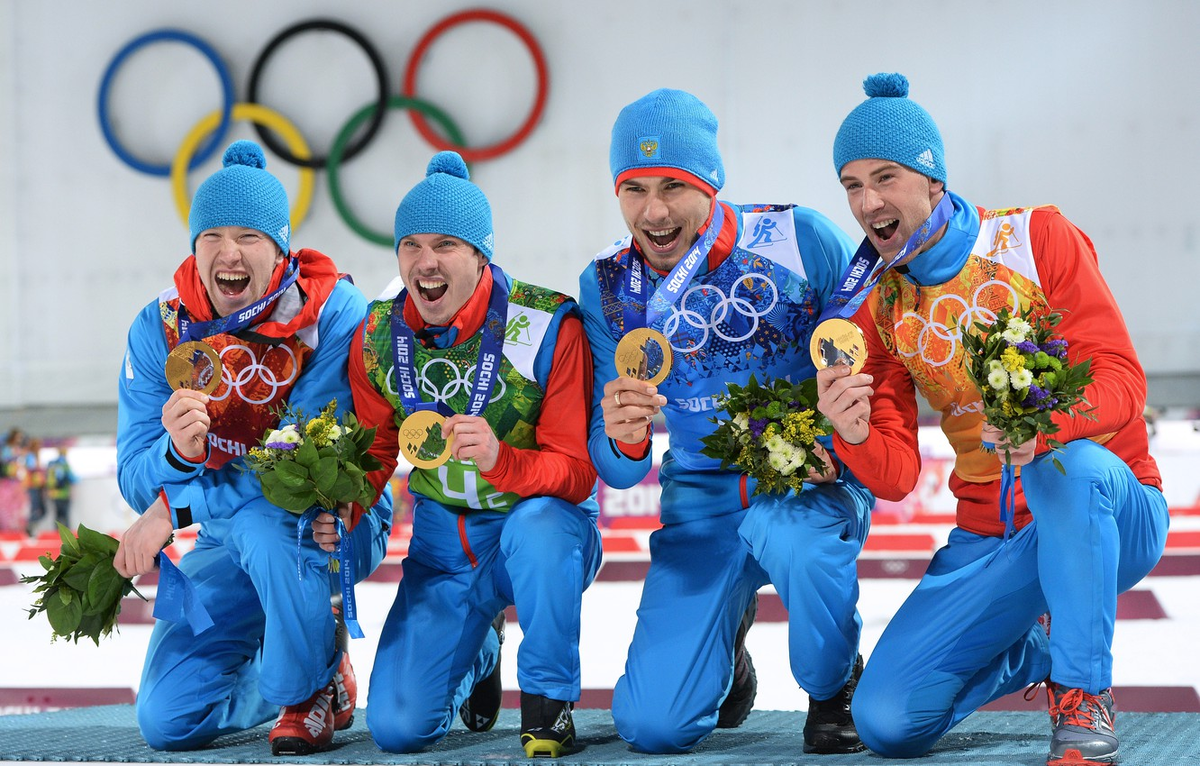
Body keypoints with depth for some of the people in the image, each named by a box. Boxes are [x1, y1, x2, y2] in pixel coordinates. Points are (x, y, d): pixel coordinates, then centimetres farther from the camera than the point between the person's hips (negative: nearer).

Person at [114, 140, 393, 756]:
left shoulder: (335, 314, -19)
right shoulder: (159, 330, -7)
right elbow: (136, 481, -10)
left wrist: (173, 508, -27)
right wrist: (179, 452, -35)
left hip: (334, 525, -4)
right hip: (231, 545, 4)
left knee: (262, 518, -38)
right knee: (168, 720, -9)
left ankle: (316, 683, -11)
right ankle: (280, 680, 25)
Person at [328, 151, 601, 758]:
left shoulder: (547, 328, -20)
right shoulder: (377, 337, -6)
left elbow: (575, 474, -21)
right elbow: (373, 453, 7)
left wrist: (499, 459, -42)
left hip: (547, 528, -4)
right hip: (444, 541, 4)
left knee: (536, 524, -42)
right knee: (395, 727, -8)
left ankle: (548, 707, -18)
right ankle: (479, 649, 29)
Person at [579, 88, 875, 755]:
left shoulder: (802, 241, -13)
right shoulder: (606, 288, -5)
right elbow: (617, 472, -6)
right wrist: (623, 441, -30)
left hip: (814, 483, -3)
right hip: (703, 503, 3)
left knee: (787, 531, -40)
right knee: (651, 724, -11)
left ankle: (835, 690, -8)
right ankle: (727, 637, 27)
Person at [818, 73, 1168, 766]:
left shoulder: (1037, 239, -8)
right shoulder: (879, 311, 3)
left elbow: (1121, 381, -17)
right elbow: (897, 476, -2)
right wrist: (854, 436, -25)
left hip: (1114, 514, -4)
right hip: (990, 542, 4)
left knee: (1069, 464, -40)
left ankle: (1084, 696, -20)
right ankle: (1039, 648, 19)